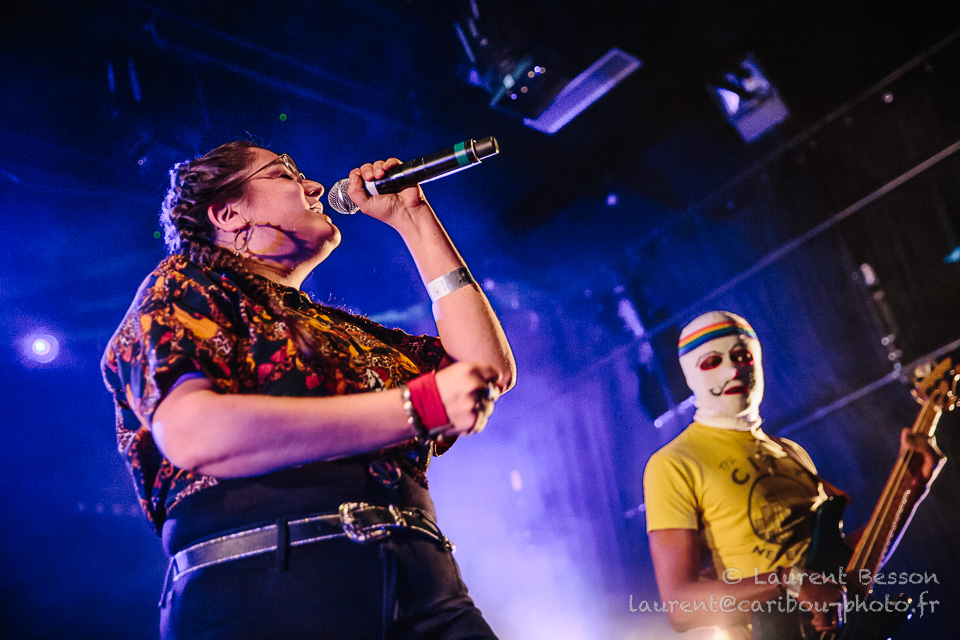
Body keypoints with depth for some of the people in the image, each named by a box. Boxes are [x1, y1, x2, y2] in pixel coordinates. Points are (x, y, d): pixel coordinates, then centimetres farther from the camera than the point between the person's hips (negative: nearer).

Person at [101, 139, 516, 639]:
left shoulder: (344, 330, 27)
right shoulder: (181, 285, 10)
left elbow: (492, 368, 21)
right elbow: (194, 434, -10)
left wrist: (413, 218, 24)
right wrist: (420, 405, -11)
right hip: (264, 586, -4)